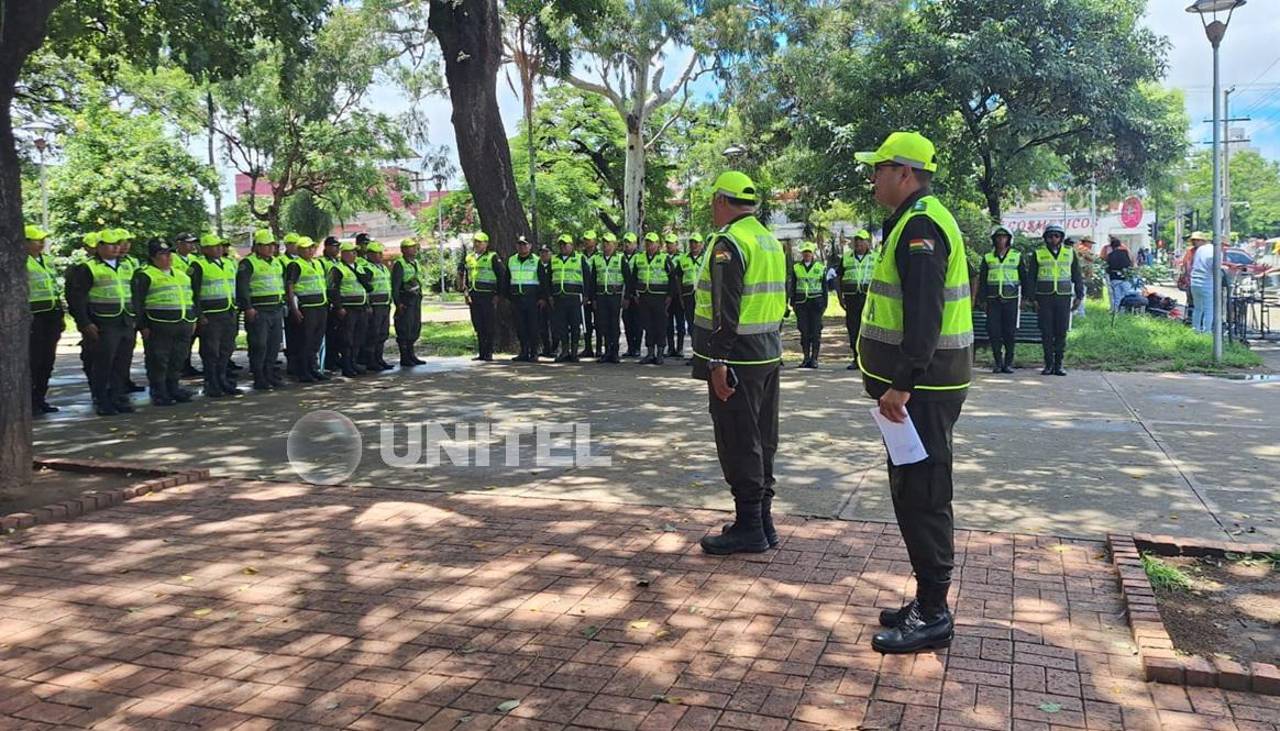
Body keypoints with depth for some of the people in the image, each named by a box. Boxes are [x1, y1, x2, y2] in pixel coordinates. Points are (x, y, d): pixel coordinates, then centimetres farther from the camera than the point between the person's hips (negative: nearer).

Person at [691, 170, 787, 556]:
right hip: (768, 356, 9)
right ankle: (763, 521, 23)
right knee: (762, 440, 14)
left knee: (739, 445, -2)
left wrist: (718, 363, -21)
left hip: (737, 360, -9)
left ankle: (749, 527, 5)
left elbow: (725, 310, -21)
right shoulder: (771, 241, 15)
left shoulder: (728, 242, -14)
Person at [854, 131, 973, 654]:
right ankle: (928, 601, 27)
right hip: (920, 385, 11)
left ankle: (933, 616, 6)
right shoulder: (915, 222, 18)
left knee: (921, 497, -4)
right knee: (912, 492, 16)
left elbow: (924, 314, -25)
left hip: (923, 389, -11)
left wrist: (902, 385, -27)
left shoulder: (920, 226, -16)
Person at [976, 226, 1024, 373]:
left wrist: (1024, 297, 7)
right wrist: (982, 299, 3)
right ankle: (997, 362, 6)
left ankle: (1008, 362, 8)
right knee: (993, 330, -3)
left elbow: (1024, 277, 12)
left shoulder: (1017, 256, 8)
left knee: (1010, 331, 0)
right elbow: (982, 279, 10)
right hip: (993, 299, 1)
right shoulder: (987, 257, 9)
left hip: (1010, 299, -1)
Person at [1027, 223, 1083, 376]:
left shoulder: (1070, 253, 8)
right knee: (1046, 332, -1)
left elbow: (1077, 276, 12)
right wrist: (1032, 298, -1)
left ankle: (1058, 364, 8)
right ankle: (1048, 364, 7)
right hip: (1044, 297, -1)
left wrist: (1079, 296, 5)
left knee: (1061, 332, 1)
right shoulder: (1038, 254, 4)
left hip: (1063, 297, 1)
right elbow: (1030, 277, 6)